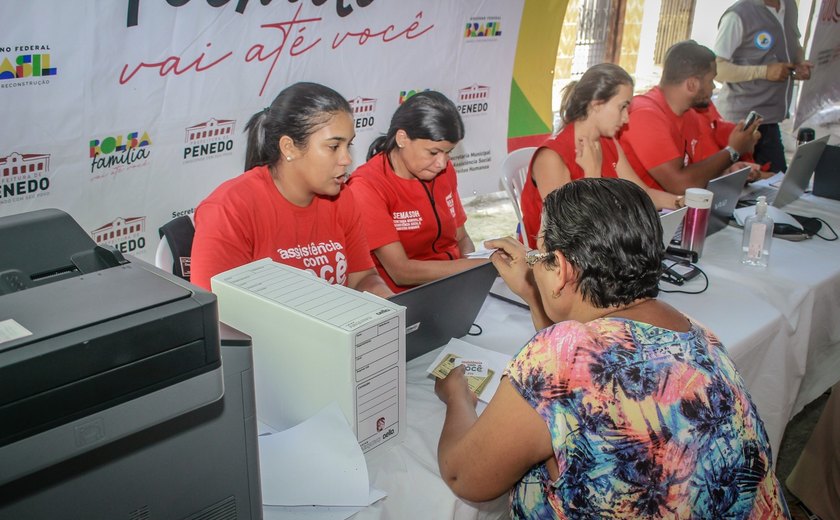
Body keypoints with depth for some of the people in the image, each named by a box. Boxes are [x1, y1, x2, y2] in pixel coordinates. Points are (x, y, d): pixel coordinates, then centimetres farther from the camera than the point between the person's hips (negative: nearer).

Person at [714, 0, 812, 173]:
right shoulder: (738, 15, -14)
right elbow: (716, 68, -17)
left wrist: (800, 63, 4)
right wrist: (764, 71, -22)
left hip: (770, 118, 7)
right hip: (741, 119, -7)